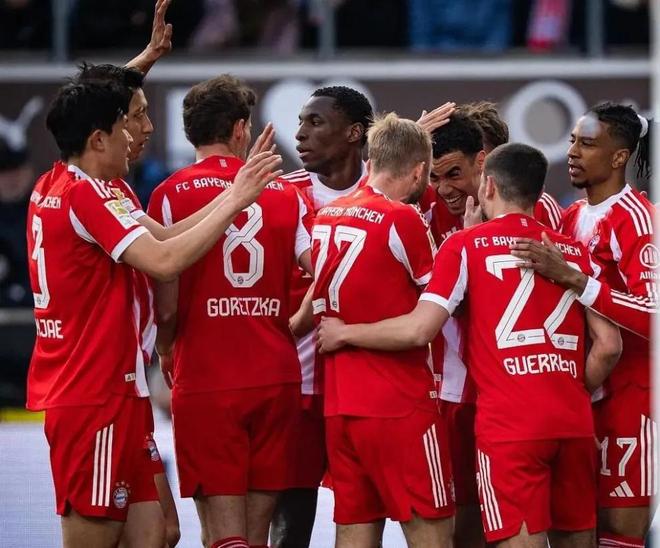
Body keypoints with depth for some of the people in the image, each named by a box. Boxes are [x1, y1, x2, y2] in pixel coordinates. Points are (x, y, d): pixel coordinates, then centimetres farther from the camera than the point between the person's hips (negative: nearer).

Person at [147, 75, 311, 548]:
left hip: (206, 381, -3)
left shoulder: (173, 194, -4)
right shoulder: (286, 194, 6)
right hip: (277, 379, 3)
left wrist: (166, 350, 13)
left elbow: (166, 306, -6)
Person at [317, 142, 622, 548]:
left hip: (510, 423, -4)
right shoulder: (574, 251, 12)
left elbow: (419, 330, -8)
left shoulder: (467, 245, 0)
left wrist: (343, 333, 6)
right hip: (575, 423, 4)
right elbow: (609, 345, 8)